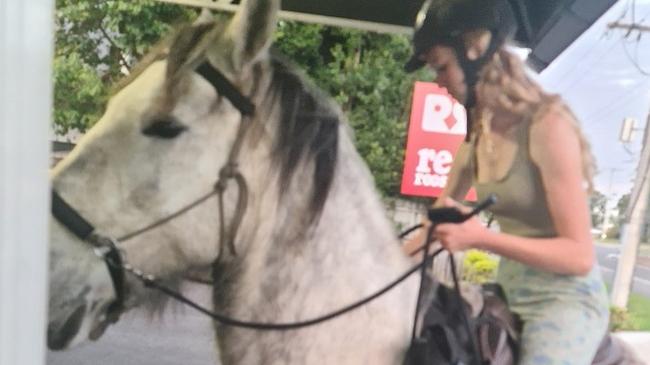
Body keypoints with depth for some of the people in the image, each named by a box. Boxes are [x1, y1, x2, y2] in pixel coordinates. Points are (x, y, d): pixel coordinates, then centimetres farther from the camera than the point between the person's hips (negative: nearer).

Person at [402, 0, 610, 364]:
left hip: (566, 299, -7)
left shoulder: (546, 125, -20)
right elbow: (441, 219, 11)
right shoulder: (477, 133, 2)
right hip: (508, 294, 7)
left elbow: (579, 256, -20)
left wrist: (482, 238, -30)